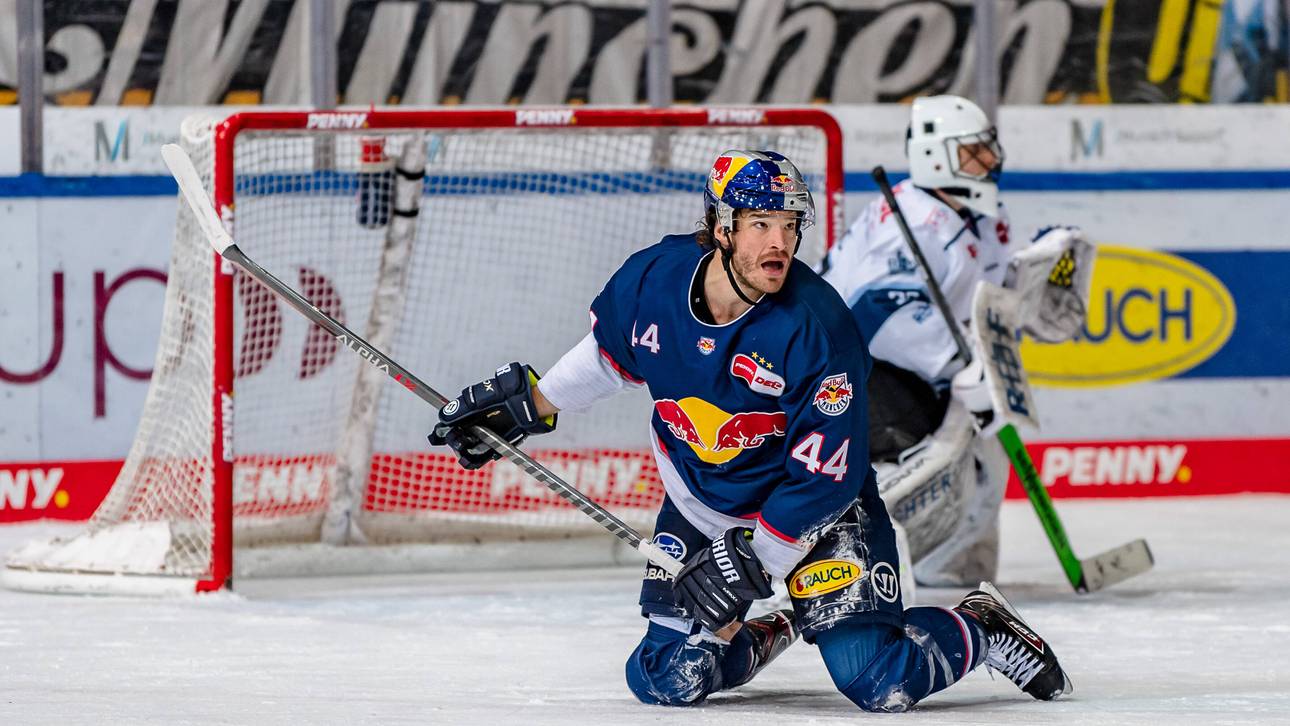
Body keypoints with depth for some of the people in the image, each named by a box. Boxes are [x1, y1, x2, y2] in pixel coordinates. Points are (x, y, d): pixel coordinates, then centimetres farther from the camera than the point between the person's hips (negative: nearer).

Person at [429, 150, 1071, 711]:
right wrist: (529, 403, 11)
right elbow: (609, 351, 11)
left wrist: (752, 561, -23)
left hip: (814, 508, -4)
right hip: (700, 500, 4)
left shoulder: (816, 326, -28)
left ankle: (980, 631, 15)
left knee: (880, 684, -16)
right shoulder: (651, 279, -15)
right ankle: (762, 640, 26)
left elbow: (824, 475, -23)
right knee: (668, 681, -6)